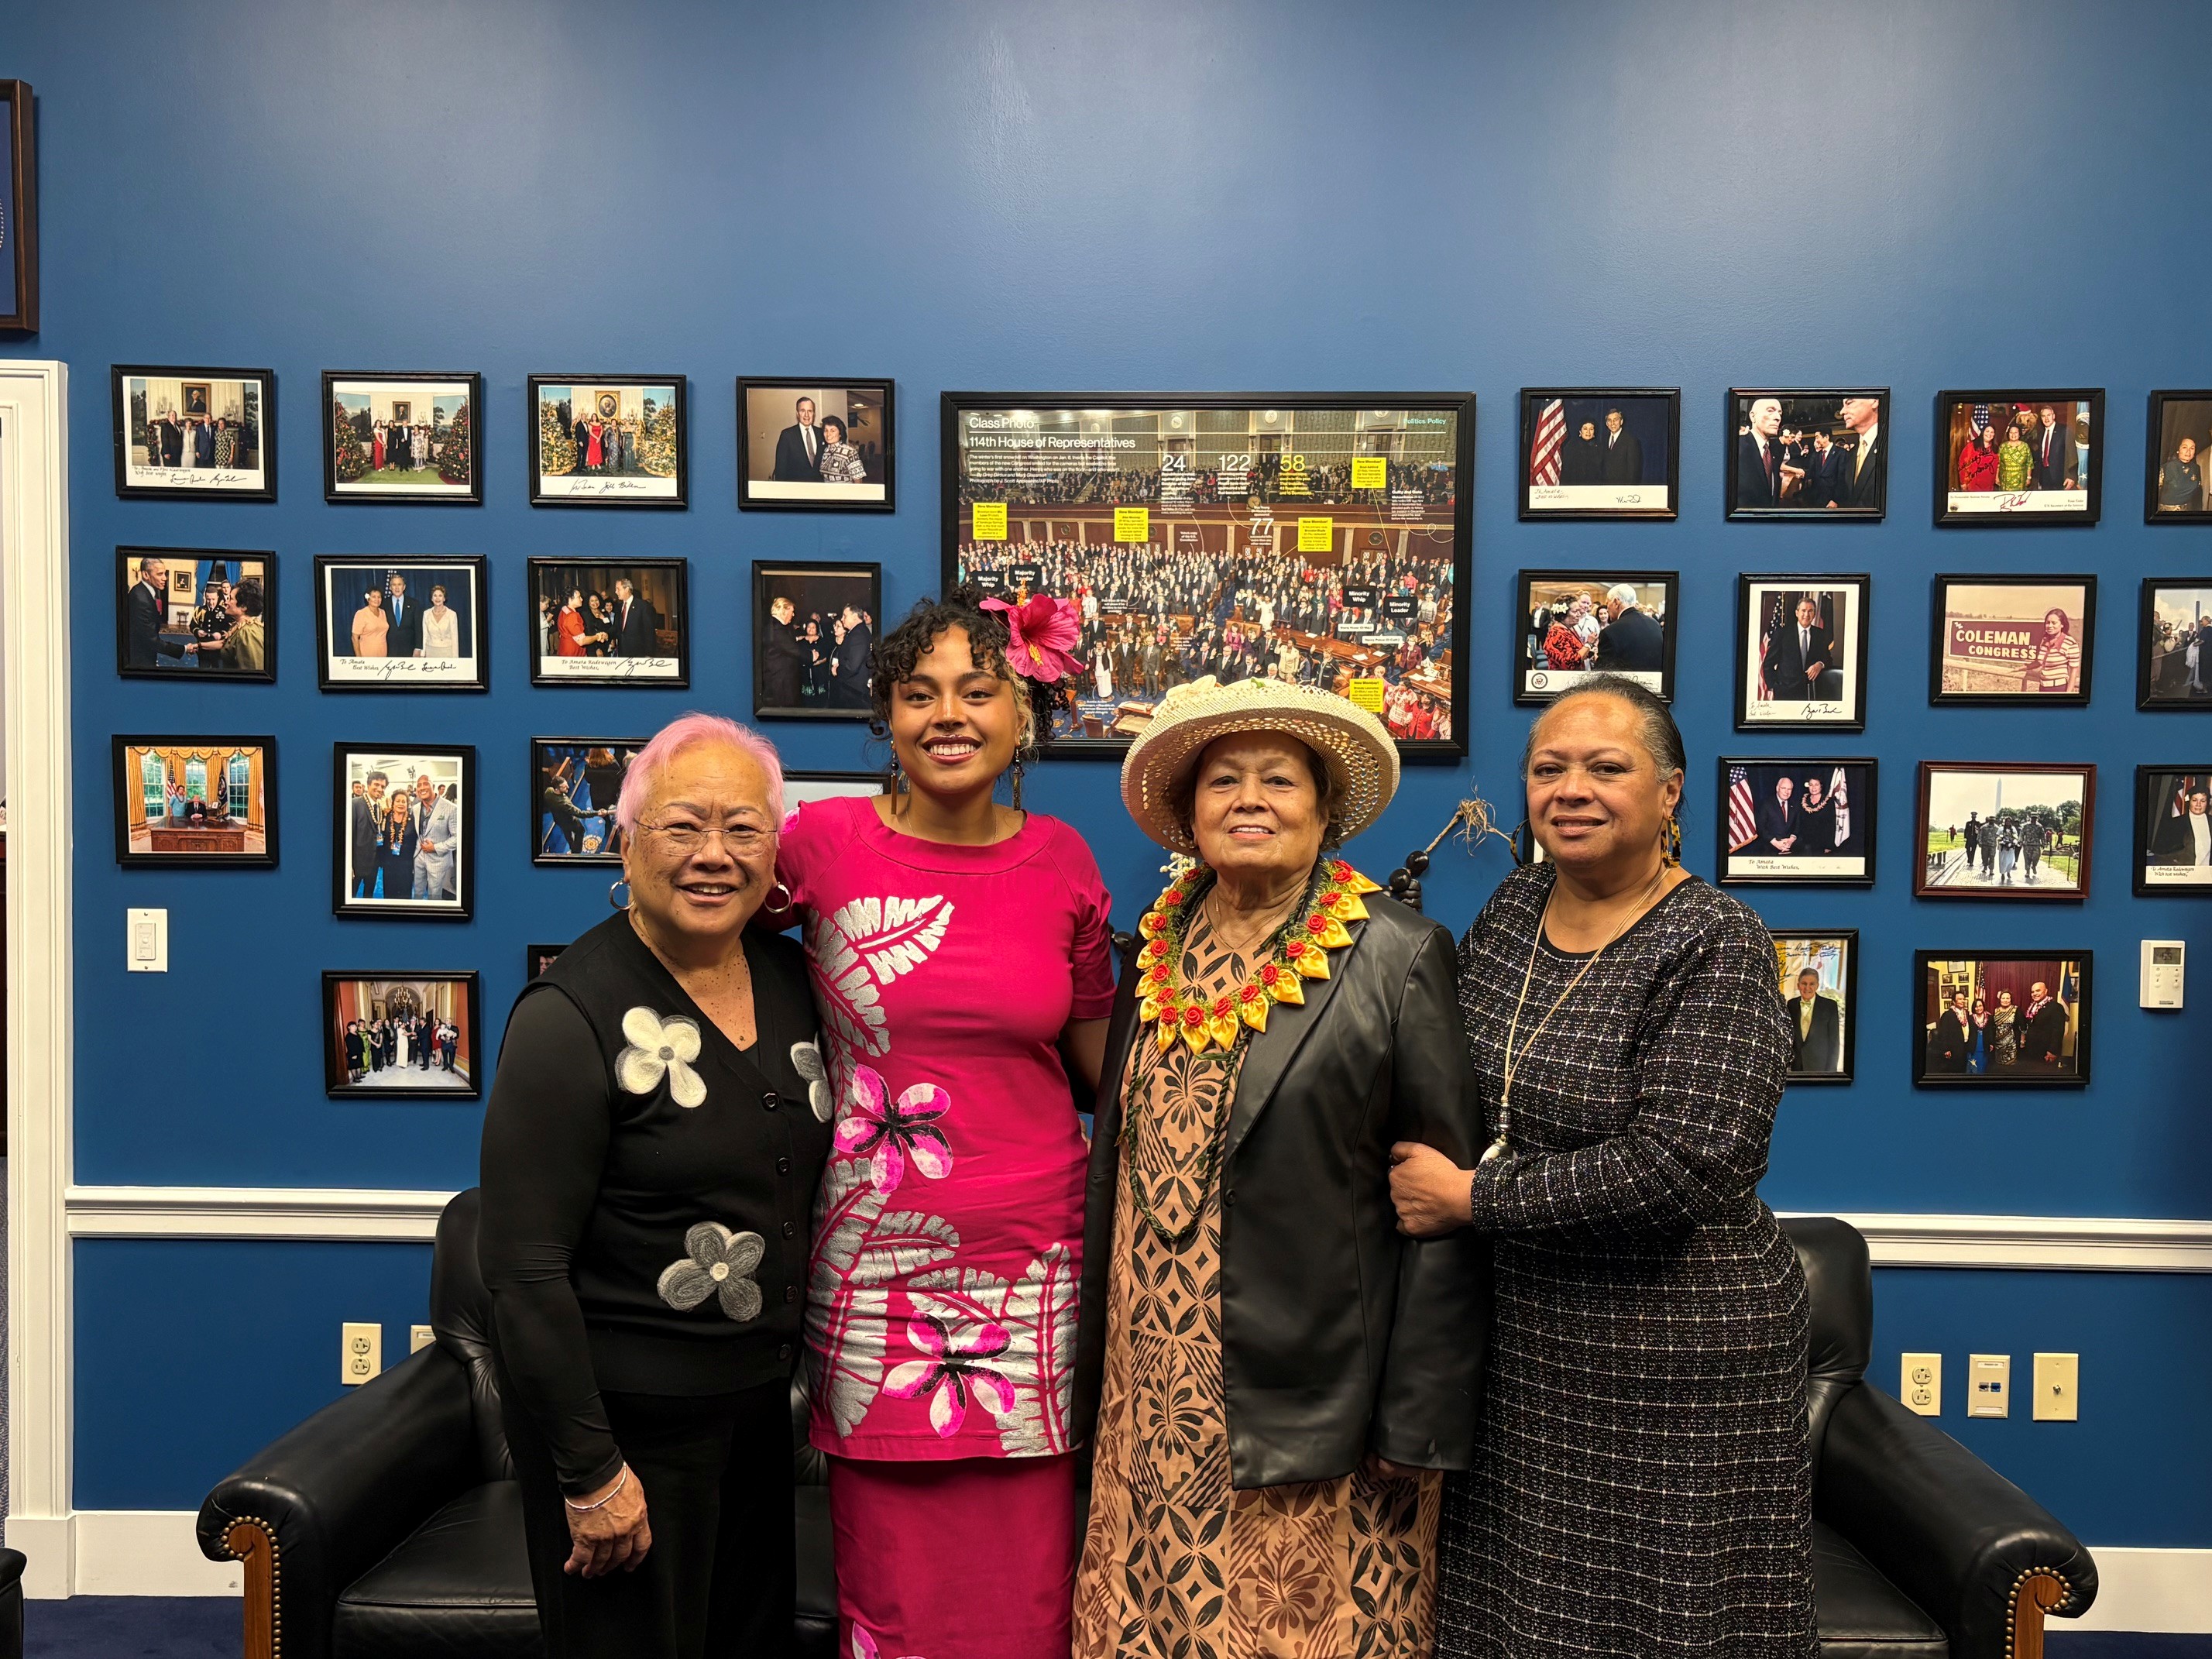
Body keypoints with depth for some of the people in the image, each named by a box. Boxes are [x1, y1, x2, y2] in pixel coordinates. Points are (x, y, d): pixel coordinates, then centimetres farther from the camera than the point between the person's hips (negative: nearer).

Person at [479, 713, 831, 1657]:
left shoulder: (789, 978, 2)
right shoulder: (572, 1013, -18)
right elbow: (524, 1266, -19)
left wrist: (789, 1356, 9)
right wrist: (589, 1471, -18)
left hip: (757, 1401, 7)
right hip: (622, 1414, -6)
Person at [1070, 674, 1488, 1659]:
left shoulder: (1397, 959, -8)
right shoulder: (1158, 949, 8)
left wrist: (1416, 1423, -10)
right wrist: (1095, 1379, 14)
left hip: (1314, 1404, -4)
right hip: (1156, 1400, 5)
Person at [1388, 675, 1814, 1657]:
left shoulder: (1714, 946, -14)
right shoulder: (1512, 909, 5)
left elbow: (1676, 1166, -23)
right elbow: (1449, 1087, 21)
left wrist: (1468, 1197, -17)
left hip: (1673, 1352, -6)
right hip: (1520, 1342, 6)